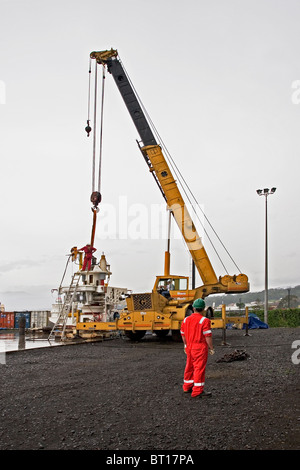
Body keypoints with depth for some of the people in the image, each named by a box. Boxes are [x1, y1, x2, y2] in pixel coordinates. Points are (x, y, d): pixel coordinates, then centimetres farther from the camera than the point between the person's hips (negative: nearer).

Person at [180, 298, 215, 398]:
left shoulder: (186, 320, 7)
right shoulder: (204, 320, -14)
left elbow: (183, 334, 13)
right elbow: (208, 336, -16)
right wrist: (211, 348, -7)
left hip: (189, 347, 7)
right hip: (200, 348, -7)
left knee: (190, 366, 19)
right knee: (199, 368, -3)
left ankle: (187, 386, 33)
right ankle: (197, 391, -2)